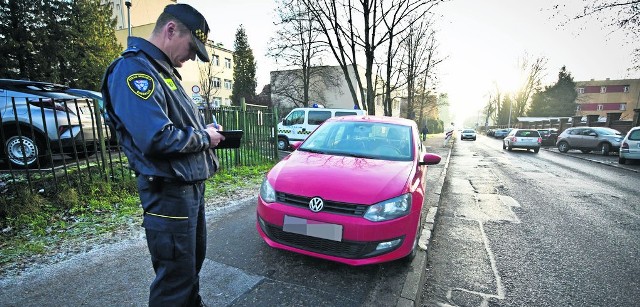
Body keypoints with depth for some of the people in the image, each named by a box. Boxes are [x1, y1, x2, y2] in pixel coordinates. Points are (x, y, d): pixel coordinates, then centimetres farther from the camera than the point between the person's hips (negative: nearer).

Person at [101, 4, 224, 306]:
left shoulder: (163, 69, 17)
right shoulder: (134, 68, -15)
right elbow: (156, 139, -28)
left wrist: (203, 129, 5)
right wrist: (203, 138, -13)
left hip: (191, 186, 10)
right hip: (168, 192, -10)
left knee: (193, 263, 24)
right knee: (176, 277, 5)